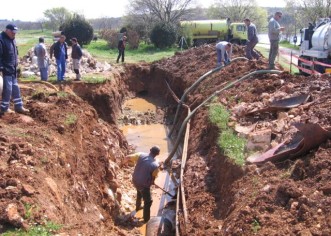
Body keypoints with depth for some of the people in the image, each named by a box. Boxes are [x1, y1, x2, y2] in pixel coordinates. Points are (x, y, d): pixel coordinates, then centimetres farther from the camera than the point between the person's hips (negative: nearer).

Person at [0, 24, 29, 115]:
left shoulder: (12, 39, 11)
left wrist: (16, 63, 22)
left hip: (13, 69, 9)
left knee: (15, 88, 14)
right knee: (7, 88, -5)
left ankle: (18, 107, 22)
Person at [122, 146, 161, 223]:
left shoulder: (141, 155, -18)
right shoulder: (155, 165, -24)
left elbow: (127, 157, -15)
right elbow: (153, 178, -10)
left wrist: (124, 162, 9)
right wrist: (151, 182, 15)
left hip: (135, 181, 5)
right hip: (144, 185, -5)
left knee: (139, 192, 38)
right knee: (148, 201, 19)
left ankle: (138, 207, 61)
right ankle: (146, 218, 34)